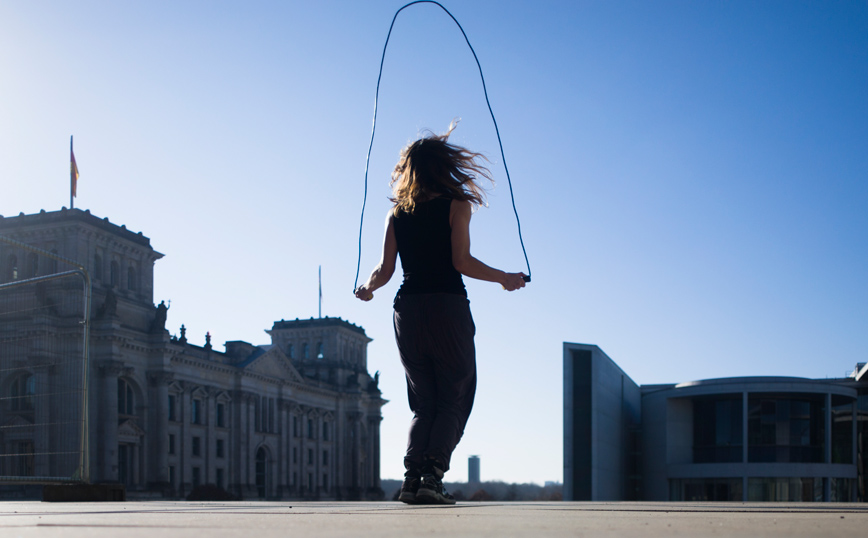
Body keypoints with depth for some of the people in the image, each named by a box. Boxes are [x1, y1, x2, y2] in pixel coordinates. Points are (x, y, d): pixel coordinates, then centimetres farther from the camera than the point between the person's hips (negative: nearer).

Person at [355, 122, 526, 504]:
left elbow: (384, 271, 8)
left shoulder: (396, 214, 11)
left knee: (423, 403, 12)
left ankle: (412, 478, -3)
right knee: (454, 400, 3)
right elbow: (461, 262, -9)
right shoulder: (456, 205, 0)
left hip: (407, 311, 4)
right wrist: (505, 279, 3)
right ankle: (433, 476, -15)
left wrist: (367, 288, 29)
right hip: (447, 308, -4)